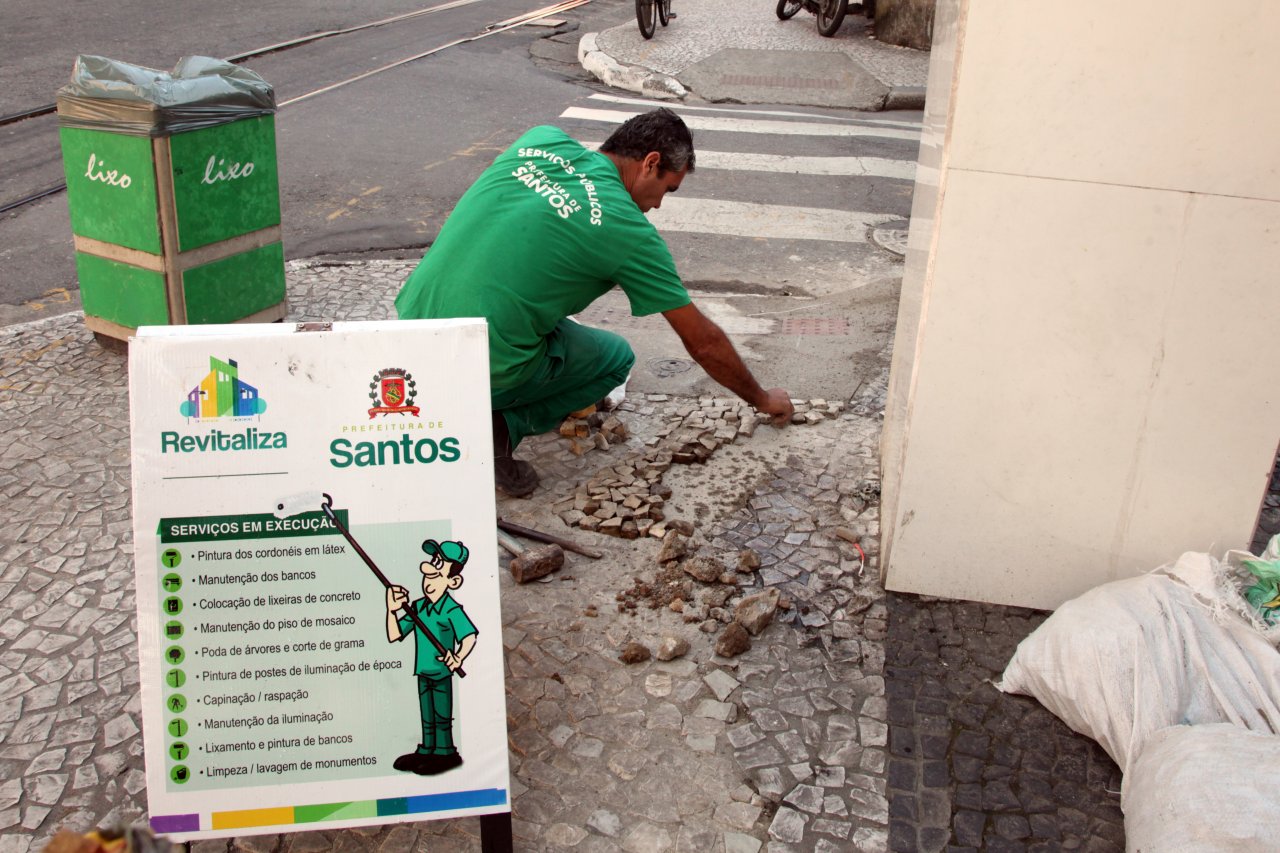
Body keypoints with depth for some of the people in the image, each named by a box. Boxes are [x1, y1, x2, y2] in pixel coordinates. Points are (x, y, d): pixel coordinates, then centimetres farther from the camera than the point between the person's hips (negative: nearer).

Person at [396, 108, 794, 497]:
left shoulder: (543, 139, 6)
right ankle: (503, 426, -1)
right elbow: (703, 342, 3)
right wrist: (762, 399, 17)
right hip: (483, 372, -5)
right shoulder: (630, 230, -6)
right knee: (616, 356, 20)